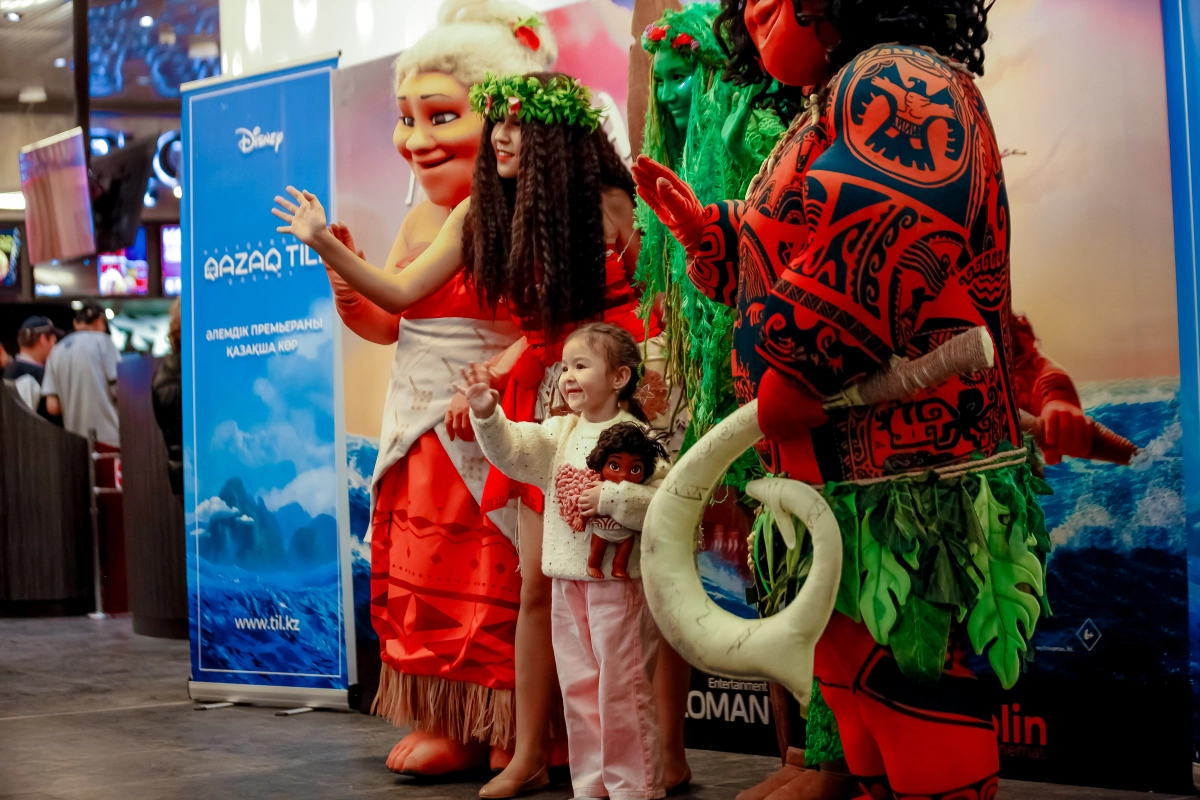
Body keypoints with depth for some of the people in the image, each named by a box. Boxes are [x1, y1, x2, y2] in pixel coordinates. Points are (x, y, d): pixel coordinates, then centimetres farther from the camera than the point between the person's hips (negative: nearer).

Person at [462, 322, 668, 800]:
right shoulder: (559, 432, 9)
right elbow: (512, 451, -4)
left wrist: (612, 498, -24)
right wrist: (487, 415, -19)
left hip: (619, 581, -7)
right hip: (568, 581, 7)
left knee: (622, 689, -2)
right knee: (578, 688, 13)